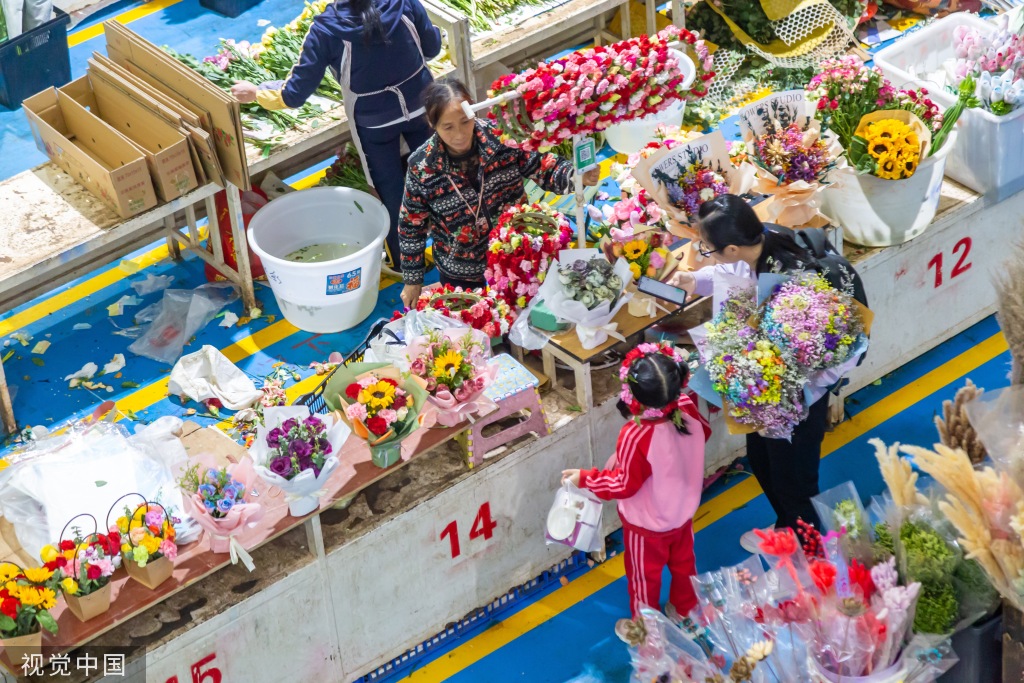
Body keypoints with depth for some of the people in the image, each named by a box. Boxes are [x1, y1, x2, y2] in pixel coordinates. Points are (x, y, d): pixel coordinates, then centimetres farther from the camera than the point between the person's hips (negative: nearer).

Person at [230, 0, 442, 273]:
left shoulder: (326, 28, -26)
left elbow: (295, 93, -18)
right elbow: (432, 46, -3)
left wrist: (256, 93, 0)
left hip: (375, 120, -2)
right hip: (420, 104, 2)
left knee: (391, 189, 20)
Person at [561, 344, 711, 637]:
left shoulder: (636, 437, -40)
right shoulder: (689, 410, -24)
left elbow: (624, 484, -25)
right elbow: (704, 432, 0)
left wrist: (585, 478, -13)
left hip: (647, 525, -5)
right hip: (683, 513, 5)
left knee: (644, 576, 20)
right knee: (683, 563, 30)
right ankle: (685, 609, 55)